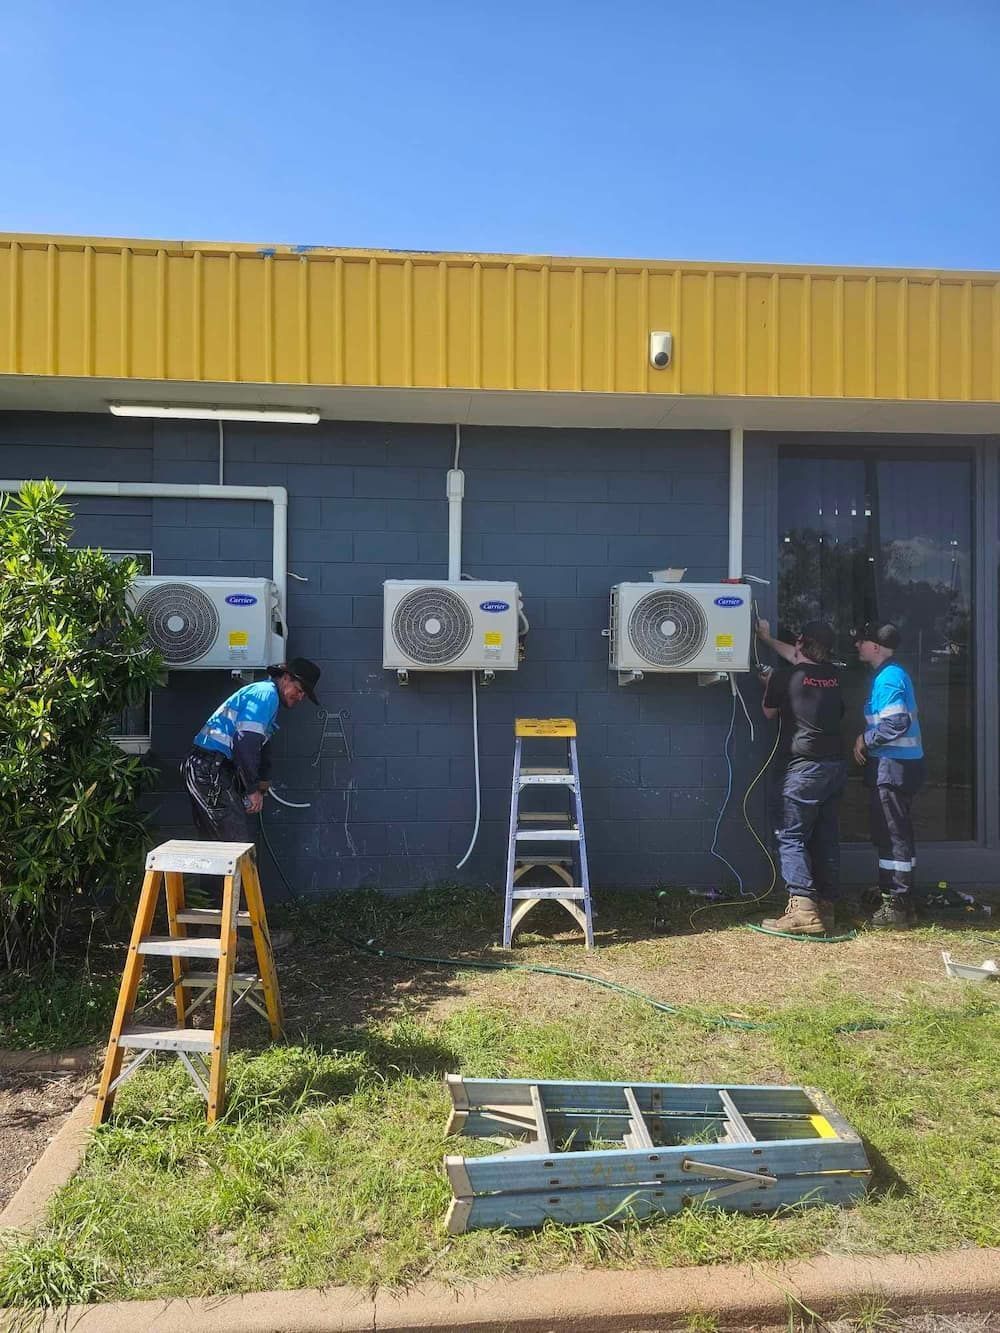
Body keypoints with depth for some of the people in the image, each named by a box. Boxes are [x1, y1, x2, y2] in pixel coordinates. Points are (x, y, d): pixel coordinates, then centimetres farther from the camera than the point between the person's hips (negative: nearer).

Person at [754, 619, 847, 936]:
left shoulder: (784, 677, -7)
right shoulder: (833, 674, 10)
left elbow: (769, 712, 11)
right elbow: (800, 659, 30)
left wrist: (770, 682, 27)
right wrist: (767, 638, 42)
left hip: (806, 767, -7)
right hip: (837, 765, 7)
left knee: (791, 836, -4)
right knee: (826, 837, 11)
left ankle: (802, 909, -14)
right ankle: (826, 908, 15)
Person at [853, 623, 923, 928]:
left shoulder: (888, 678, -16)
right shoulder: (890, 674, 16)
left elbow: (896, 723, -26)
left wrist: (865, 740, -14)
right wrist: (867, 739, 13)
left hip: (893, 766, -10)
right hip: (897, 765, 10)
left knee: (892, 835, -5)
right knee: (892, 834, 16)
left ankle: (897, 906, 1)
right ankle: (891, 894, 25)